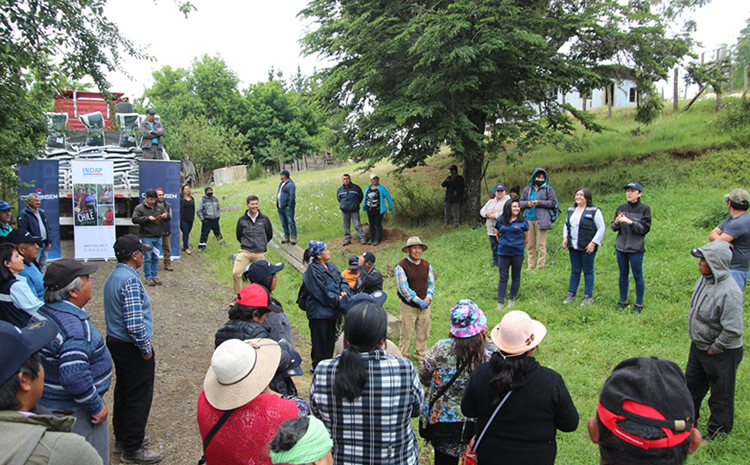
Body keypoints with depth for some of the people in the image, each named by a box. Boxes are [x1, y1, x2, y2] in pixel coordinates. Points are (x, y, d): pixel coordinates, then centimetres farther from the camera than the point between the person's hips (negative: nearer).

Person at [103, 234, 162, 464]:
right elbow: (135, 323, -30)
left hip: (115, 342, 10)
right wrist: (146, 349, -16)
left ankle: (122, 435, 38)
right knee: (139, 396, 3)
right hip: (131, 348, -10)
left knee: (123, 390, 23)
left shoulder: (113, 276, 6)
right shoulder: (130, 281, -25)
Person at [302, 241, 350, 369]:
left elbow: (342, 280, 12)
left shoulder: (331, 266, 11)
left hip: (331, 312, 8)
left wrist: (344, 291, -8)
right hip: (319, 313, -8)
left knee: (330, 340, 15)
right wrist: (338, 299, -14)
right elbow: (322, 292, -19)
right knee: (319, 342, 1)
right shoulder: (313, 270, -16)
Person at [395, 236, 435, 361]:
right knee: (406, 333, 3)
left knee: (423, 332, 12)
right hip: (408, 305, -5)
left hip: (424, 305, 5)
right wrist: (418, 301, -16)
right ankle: (403, 358, 16)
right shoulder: (401, 266, -10)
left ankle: (421, 355, 28)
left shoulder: (426, 265, 8)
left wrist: (428, 298, -8)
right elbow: (403, 287, -14)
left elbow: (431, 283, 10)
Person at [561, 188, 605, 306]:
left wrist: (593, 242, -15)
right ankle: (571, 294, 20)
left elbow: (602, 228, -9)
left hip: (587, 247, -5)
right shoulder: (571, 210, 10)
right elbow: (566, 224, 23)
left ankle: (588, 297, 13)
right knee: (575, 271, 13)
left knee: (588, 271, 4)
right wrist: (565, 237, 8)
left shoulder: (594, 211, -9)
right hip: (573, 247, 6)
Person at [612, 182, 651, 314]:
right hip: (620, 247, 4)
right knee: (623, 274, 13)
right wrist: (617, 223, -15)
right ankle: (623, 301, 26)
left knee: (637, 275, 5)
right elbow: (614, 228, 7)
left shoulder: (644, 209, -6)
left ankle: (639, 304, 17)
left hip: (636, 249, -4)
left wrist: (630, 222, -23)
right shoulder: (621, 208, 5)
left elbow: (645, 229, -12)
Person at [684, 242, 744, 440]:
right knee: (692, 385, 25)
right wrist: (697, 342, 10)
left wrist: (714, 348, -18)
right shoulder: (706, 279, -5)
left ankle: (718, 432, 34)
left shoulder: (729, 292, -32)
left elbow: (733, 330, -30)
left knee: (721, 395, 13)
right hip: (698, 346, 9)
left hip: (722, 353, -9)